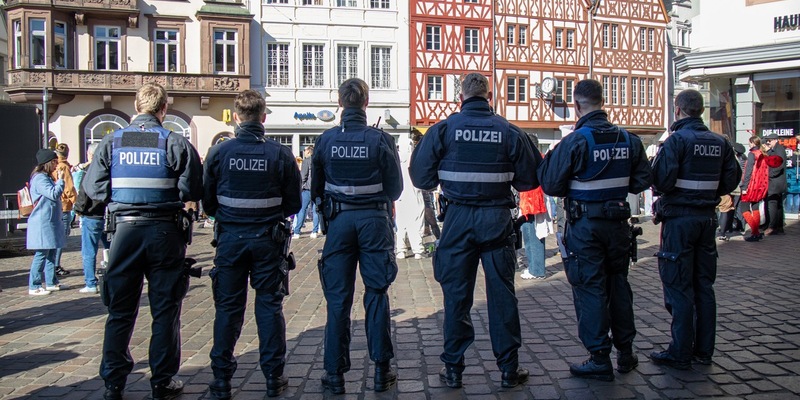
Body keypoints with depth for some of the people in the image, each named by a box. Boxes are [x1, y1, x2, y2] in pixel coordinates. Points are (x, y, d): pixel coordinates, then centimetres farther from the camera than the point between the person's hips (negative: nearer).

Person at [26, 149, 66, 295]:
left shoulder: (47, 178, 17)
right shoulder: (39, 178, -14)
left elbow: (55, 195, 20)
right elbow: (54, 194, -22)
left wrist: (58, 181, 11)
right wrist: (60, 180, -11)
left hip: (51, 221, 10)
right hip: (42, 223, -10)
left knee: (51, 253, 13)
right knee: (41, 254, -8)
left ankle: (51, 283, 20)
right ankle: (34, 286, -3)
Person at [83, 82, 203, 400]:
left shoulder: (111, 142, 1)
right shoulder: (176, 143, -6)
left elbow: (92, 188, 0)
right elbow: (194, 190, -8)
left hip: (124, 230, 2)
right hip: (165, 231, -2)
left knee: (120, 310, 12)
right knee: (165, 309, 8)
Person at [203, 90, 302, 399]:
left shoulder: (219, 152, -6)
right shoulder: (280, 154, -7)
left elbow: (207, 202, 2)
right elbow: (293, 203, -1)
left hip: (230, 238, 1)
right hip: (268, 239, 0)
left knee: (228, 308, 10)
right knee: (270, 305, 10)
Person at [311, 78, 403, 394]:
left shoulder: (326, 139, -2)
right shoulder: (381, 139, -6)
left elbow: (316, 188, 6)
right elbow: (395, 187, 0)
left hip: (339, 221, 1)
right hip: (374, 220, -1)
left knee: (338, 299, 6)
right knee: (377, 295, 8)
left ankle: (335, 373, 11)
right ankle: (381, 371, 12)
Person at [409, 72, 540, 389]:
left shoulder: (444, 128, -4)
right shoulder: (509, 131, -2)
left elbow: (420, 176, -3)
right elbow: (529, 179, 4)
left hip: (458, 218, 0)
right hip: (498, 219, 0)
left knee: (456, 294, 8)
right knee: (502, 293, 8)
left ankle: (453, 368, 16)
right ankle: (509, 368, 16)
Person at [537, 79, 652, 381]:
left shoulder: (574, 141, -15)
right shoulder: (628, 139, 2)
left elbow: (550, 185, -14)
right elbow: (643, 180, 9)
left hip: (585, 224, -5)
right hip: (618, 221, 5)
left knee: (590, 288, 2)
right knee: (618, 283, 16)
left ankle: (600, 359, 6)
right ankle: (626, 353, 25)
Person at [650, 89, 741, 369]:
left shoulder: (677, 139, -13)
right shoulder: (720, 142, 7)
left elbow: (661, 180, -19)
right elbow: (731, 180, 8)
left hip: (679, 218, -6)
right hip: (707, 218, 6)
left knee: (678, 286, -1)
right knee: (704, 285, 13)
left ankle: (680, 353, 3)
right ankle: (704, 350, 20)